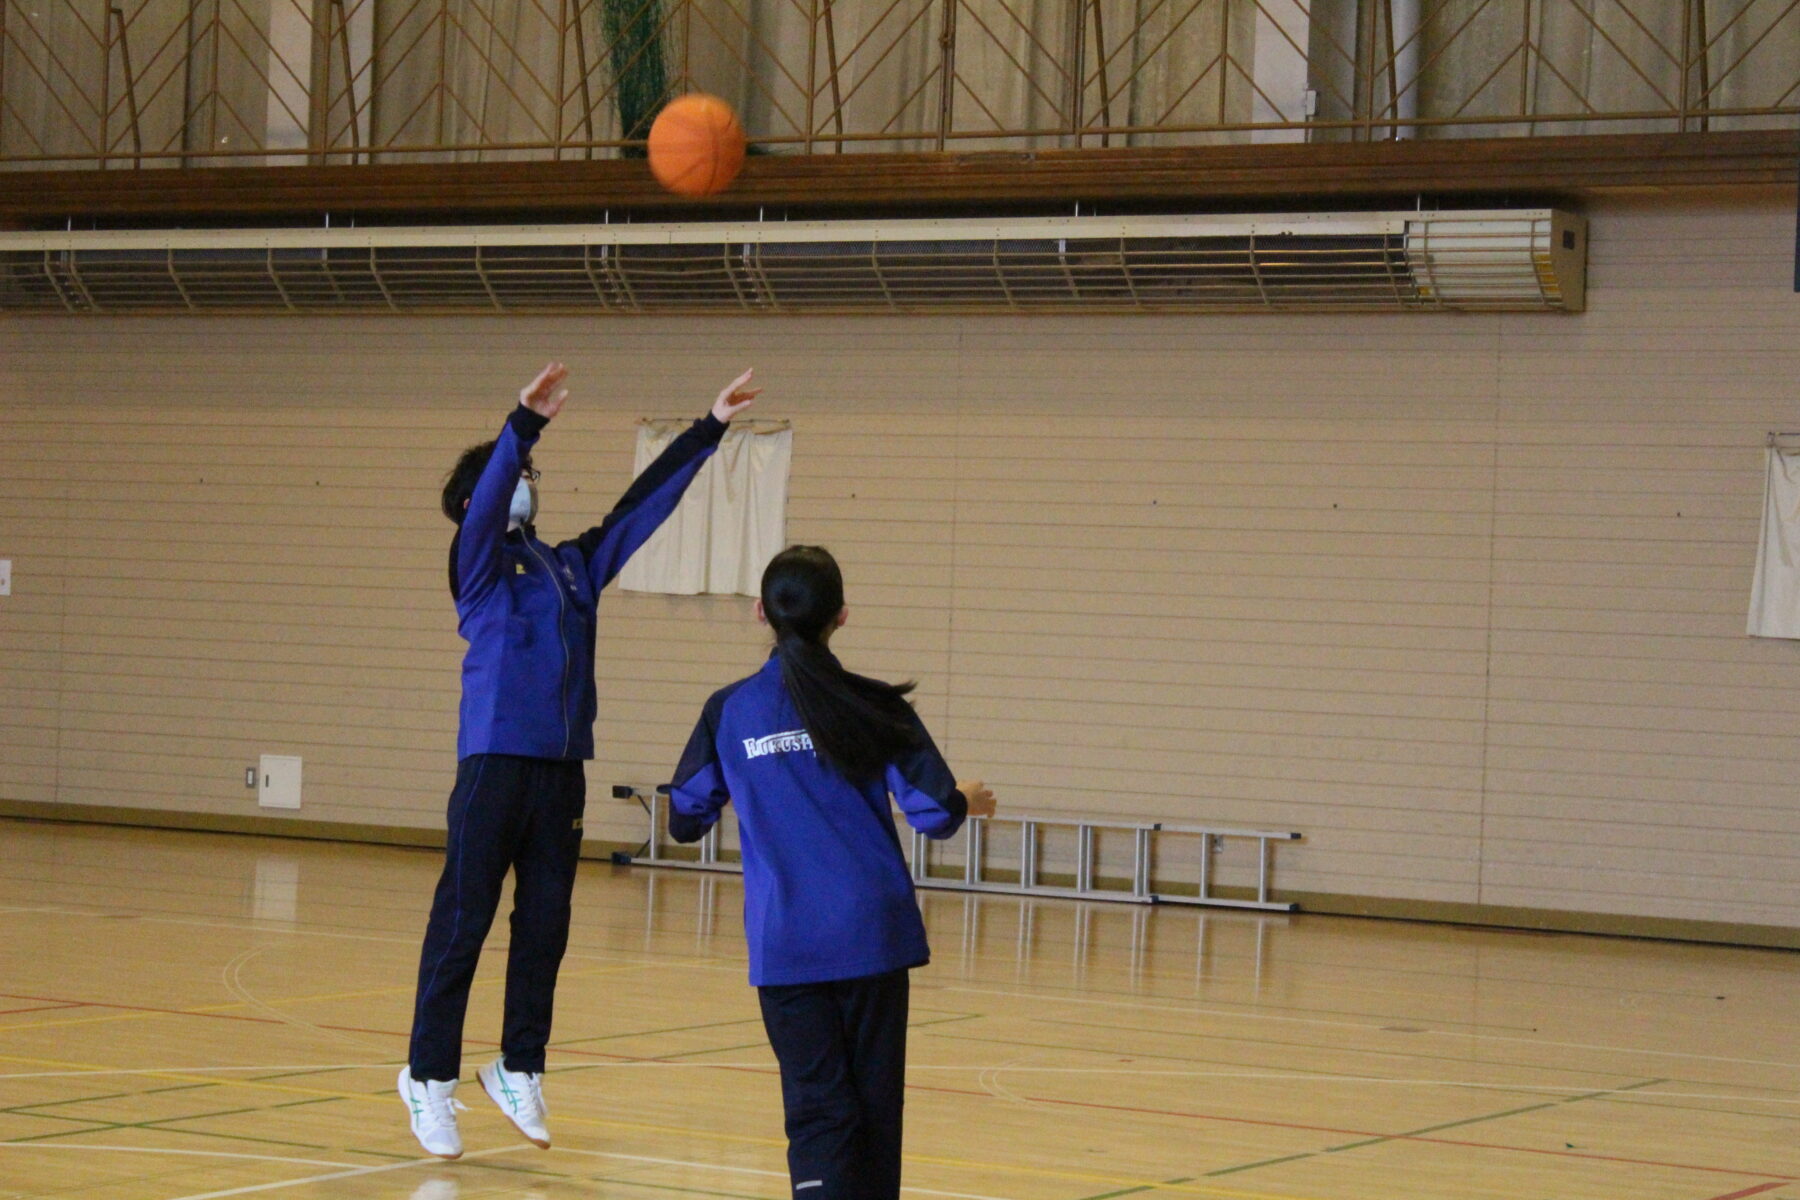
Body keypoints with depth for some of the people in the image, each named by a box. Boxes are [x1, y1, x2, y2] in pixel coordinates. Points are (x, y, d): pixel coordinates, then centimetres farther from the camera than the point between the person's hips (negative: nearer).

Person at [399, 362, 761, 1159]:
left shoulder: (572, 567, 17)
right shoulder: (478, 562, 2)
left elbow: (643, 504, 21)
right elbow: (486, 505, -17)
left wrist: (709, 430, 20)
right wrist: (524, 424, -32)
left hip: (563, 771, 6)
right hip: (495, 764, -5)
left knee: (545, 929, 8)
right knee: (462, 924, -3)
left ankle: (519, 1069, 19)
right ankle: (430, 1076, 3)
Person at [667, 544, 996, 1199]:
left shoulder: (729, 710, 0)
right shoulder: (872, 707, -4)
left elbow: (684, 821, 9)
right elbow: (935, 813, -4)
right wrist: (969, 801, 19)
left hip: (785, 942, 0)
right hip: (872, 931, 0)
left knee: (818, 1103, -1)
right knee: (875, 1097, 12)